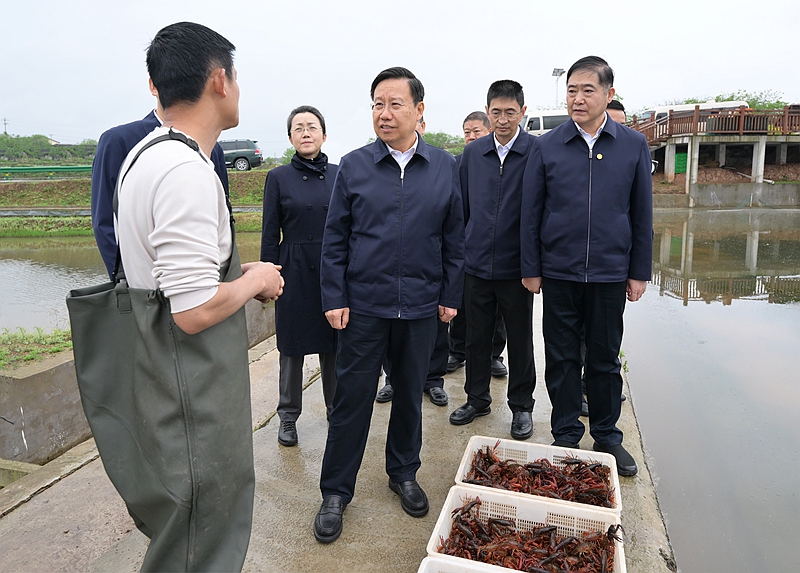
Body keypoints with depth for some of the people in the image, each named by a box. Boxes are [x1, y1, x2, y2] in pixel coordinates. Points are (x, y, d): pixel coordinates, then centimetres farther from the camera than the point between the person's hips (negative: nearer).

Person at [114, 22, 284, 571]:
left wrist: (238, 273, 11)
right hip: (192, 401, -10)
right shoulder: (186, 170, -25)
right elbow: (196, 310, -28)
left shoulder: (145, 153, 9)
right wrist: (256, 279, -10)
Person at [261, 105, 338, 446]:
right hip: (295, 273, -1)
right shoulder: (278, 178, 0)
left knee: (333, 345, 11)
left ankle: (337, 409, 29)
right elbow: (270, 235, 0)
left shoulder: (339, 174, 4)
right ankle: (288, 417, 25)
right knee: (292, 347, 8)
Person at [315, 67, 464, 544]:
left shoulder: (445, 167, 3)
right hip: (363, 305, -1)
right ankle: (336, 491, 23)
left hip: (420, 307, 2)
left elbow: (454, 237, 6)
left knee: (410, 393, 15)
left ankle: (404, 474, 37)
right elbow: (335, 238, 1)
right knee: (352, 398, 5)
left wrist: (451, 297, 3)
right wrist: (334, 298, -4)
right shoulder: (353, 166, 0)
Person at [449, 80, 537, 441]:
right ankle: (477, 399, 32)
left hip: (515, 266, -3)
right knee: (476, 337, 14)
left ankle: (522, 406, 27)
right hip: (476, 263, 3)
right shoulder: (472, 153, 6)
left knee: (520, 340, 10)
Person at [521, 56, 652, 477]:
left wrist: (639, 272, 4)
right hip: (559, 272, 0)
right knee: (562, 358, 9)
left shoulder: (634, 146, 3)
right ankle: (566, 435, 25)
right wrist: (530, 269, 0)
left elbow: (642, 214, 6)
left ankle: (607, 436, 29)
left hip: (610, 272, 1)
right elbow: (530, 213, 2)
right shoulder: (546, 147, 0)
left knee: (605, 359, 12)